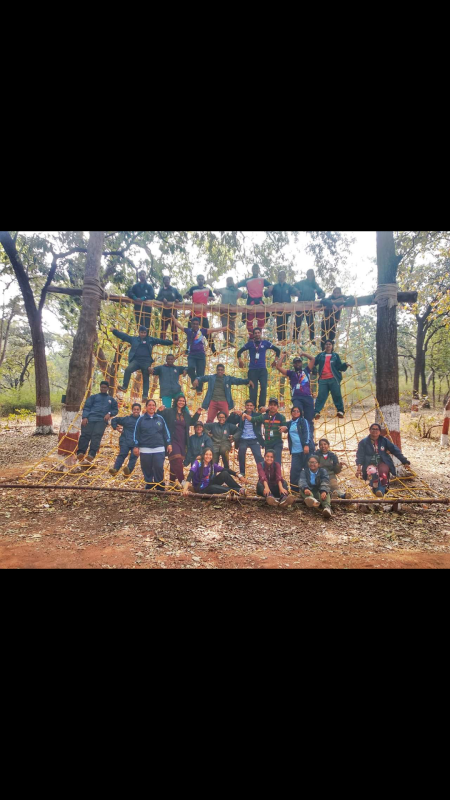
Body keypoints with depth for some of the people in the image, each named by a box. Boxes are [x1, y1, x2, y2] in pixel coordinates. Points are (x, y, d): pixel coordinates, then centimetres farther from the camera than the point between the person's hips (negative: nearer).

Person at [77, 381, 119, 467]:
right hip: (90, 419, 1)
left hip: (102, 421, -1)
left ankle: (91, 455, -28)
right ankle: (80, 453, -12)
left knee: (96, 436, -17)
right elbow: (86, 407, 11)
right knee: (85, 435, -11)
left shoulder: (111, 400, 25)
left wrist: (109, 414, -2)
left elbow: (116, 410, 21)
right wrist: (84, 417, -6)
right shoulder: (93, 397, 21)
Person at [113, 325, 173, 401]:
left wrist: (171, 342, 4)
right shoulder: (133, 339, 13)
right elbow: (123, 336, 12)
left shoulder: (151, 339, 11)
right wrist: (115, 331, 5)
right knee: (128, 369, -26)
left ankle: (145, 395, 5)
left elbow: (161, 341, 10)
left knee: (146, 378, 0)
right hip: (135, 360, 0)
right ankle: (124, 386, -21)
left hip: (146, 362, 0)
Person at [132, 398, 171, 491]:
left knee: (159, 468, -3)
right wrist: (136, 446, 0)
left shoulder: (160, 418, 8)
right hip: (145, 449, 0)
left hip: (159, 449, 0)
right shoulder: (141, 419, 4)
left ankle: (160, 486, 9)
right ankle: (149, 486, 15)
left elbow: (165, 432, 11)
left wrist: (168, 444, 7)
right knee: (147, 469, 3)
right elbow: (137, 433, 4)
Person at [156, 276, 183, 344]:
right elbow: (158, 298, 4)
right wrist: (162, 299, -18)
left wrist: (178, 300, -16)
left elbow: (180, 297, 8)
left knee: (174, 326, -5)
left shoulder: (174, 289, 13)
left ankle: (175, 341, -7)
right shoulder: (161, 290, 15)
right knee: (163, 326, 1)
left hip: (173, 310, -1)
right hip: (164, 311, 1)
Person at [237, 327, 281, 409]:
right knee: (253, 389, -1)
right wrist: (240, 360, -2)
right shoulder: (250, 343, 7)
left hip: (263, 369, 0)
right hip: (252, 370, 0)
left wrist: (275, 361, 7)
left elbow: (278, 350, 14)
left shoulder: (265, 343, 7)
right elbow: (239, 352, 13)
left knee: (263, 387, -13)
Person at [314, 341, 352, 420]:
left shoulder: (335, 356, 13)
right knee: (321, 395, -6)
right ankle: (316, 412, -8)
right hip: (323, 380, 0)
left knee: (337, 395, -3)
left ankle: (340, 411, 4)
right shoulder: (320, 355, 16)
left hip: (333, 379, 0)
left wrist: (346, 365, -9)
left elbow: (340, 367, 9)